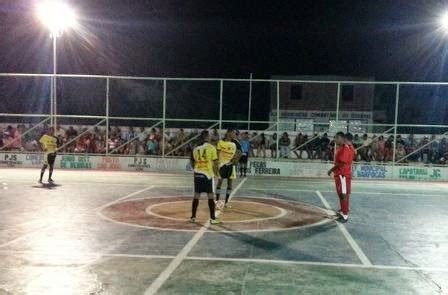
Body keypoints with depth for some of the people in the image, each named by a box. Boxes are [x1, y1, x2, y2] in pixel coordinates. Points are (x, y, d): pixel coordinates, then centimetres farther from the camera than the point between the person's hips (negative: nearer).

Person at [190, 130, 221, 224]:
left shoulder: (195, 148, 7)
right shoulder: (211, 147, -8)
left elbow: (192, 162, 14)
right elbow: (215, 162, -8)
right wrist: (216, 172, 6)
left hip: (197, 174, 5)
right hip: (207, 174, -5)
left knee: (196, 195, 11)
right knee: (210, 196, 1)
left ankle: (193, 217, 15)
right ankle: (213, 218, 3)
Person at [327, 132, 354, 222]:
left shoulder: (345, 149, -18)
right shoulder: (340, 148, 13)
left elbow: (342, 163, -23)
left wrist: (331, 170, -15)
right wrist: (333, 170, 11)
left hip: (343, 175, -10)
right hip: (339, 174, 10)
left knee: (344, 195, -6)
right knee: (340, 194, 16)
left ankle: (345, 215, -3)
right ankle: (342, 211, 26)